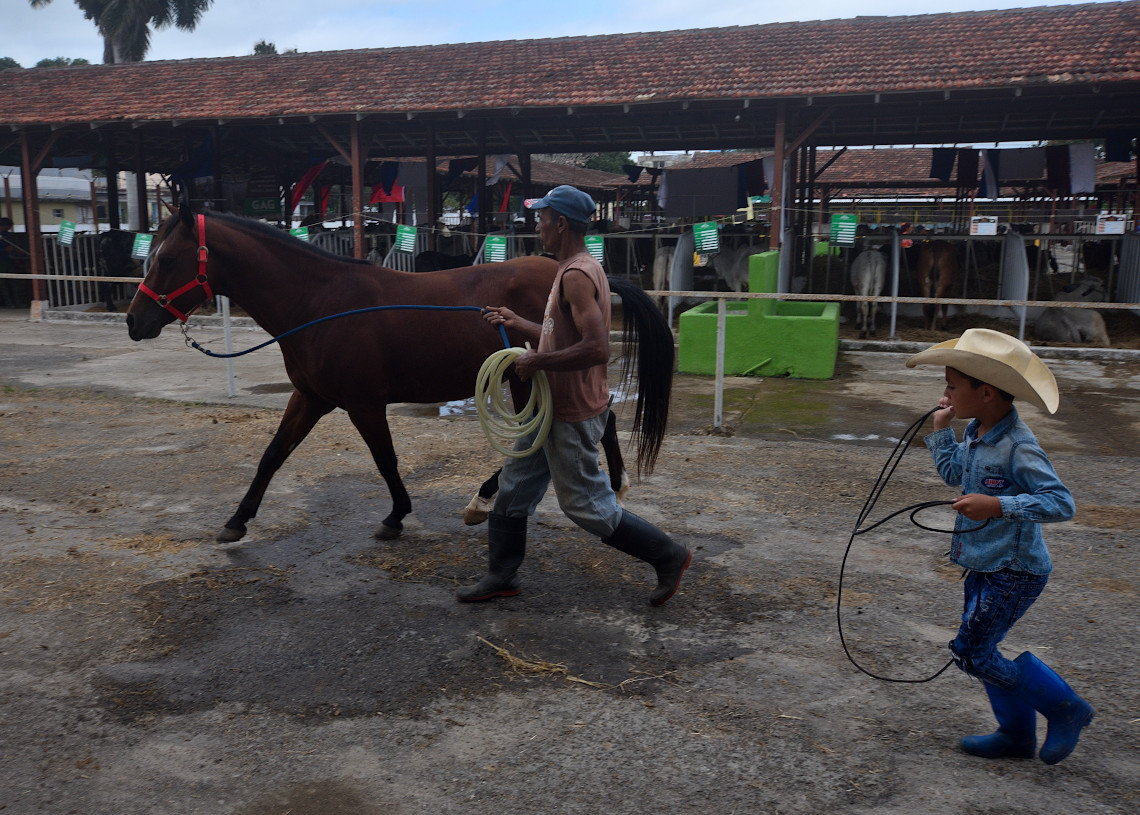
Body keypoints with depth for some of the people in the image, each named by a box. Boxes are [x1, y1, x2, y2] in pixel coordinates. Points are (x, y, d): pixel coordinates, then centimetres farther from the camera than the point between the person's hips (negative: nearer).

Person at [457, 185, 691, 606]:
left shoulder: (576, 275, -22)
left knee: (585, 504, 1)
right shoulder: (577, 270, 12)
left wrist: (538, 361, -24)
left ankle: (668, 555, 16)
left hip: (572, 415, -11)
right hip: (555, 407, 11)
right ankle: (502, 576, 29)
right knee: (514, 487, 16)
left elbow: (596, 348, -32)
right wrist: (518, 324, 16)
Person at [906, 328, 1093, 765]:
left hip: (1014, 570, -9)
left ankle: (1064, 708, 14)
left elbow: (1061, 502, -29)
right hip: (985, 565, 9)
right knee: (979, 648, 16)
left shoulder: (1018, 447, -24)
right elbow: (952, 473, 21)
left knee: (972, 652, -4)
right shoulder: (976, 433, 3)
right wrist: (941, 430, 10)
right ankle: (1017, 735, 33)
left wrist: (998, 506, -37)